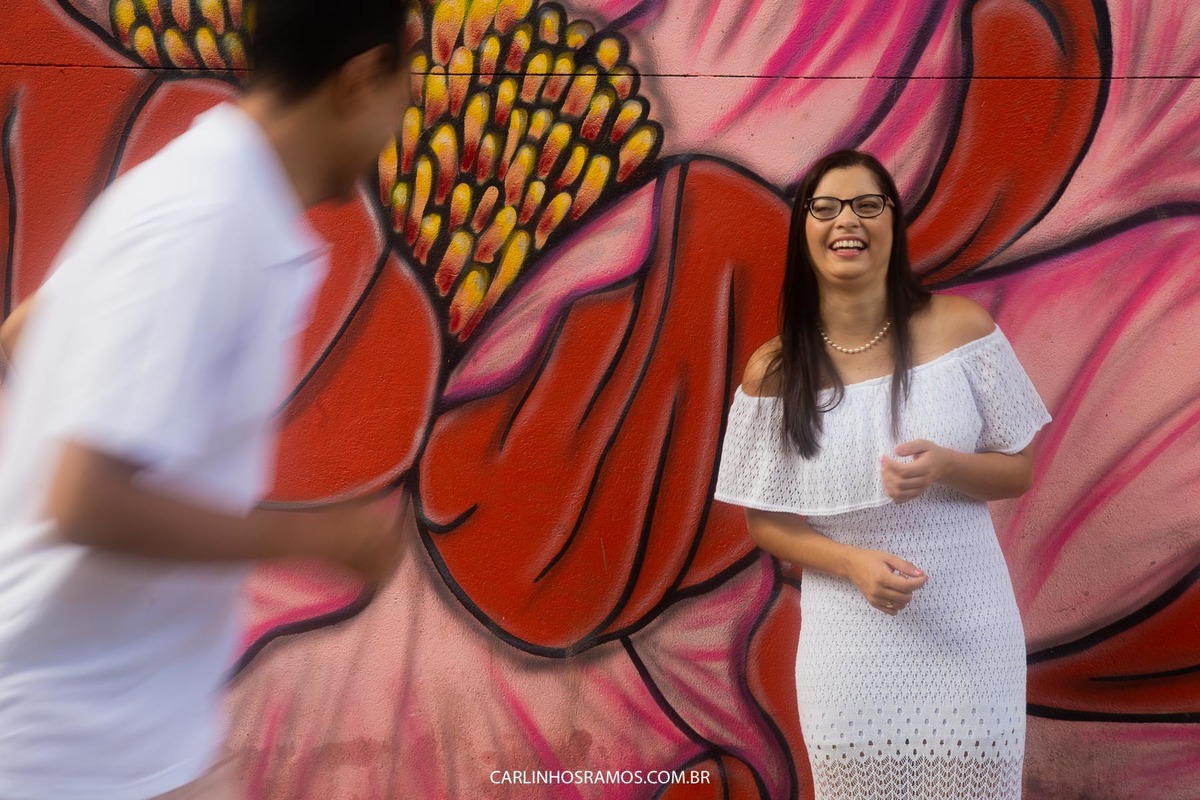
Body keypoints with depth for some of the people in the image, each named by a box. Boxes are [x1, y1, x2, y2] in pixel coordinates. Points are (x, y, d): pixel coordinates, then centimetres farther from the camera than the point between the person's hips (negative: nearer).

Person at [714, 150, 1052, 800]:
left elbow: (1017, 473, 2)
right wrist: (852, 562, -16)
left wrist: (944, 466, -20)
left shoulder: (961, 328, -6)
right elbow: (763, 522, 2)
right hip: (851, 645, 0)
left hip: (970, 636, 0)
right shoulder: (774, 372, -6)